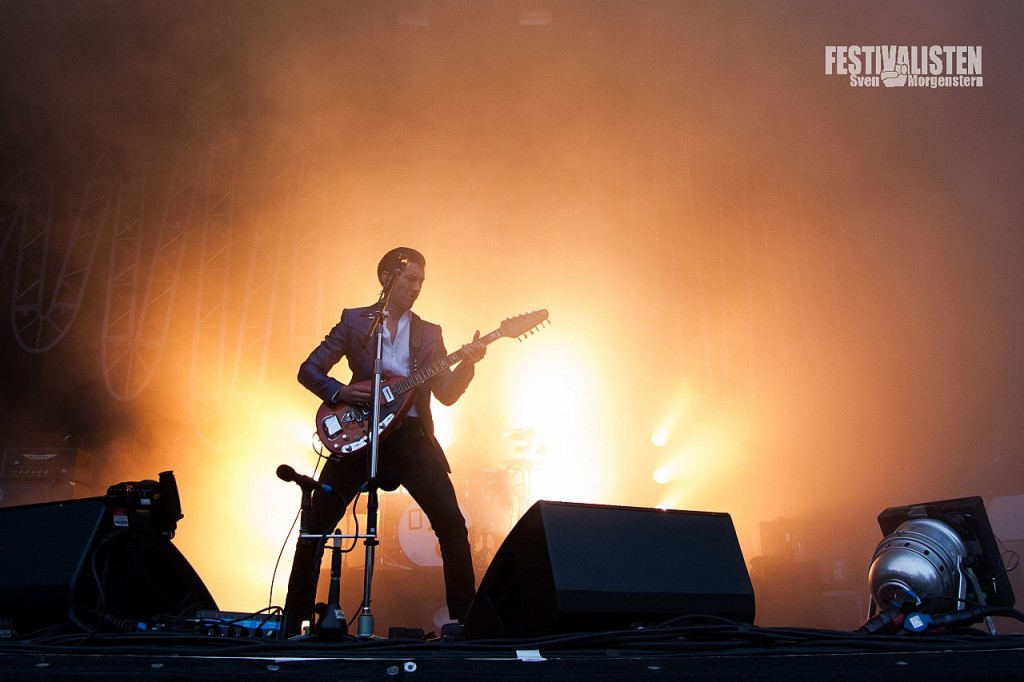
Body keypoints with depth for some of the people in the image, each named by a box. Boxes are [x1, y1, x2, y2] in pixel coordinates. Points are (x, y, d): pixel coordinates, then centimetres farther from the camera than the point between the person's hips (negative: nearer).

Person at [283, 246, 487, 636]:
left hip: (410, 436, 1)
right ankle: (294, 617, 13)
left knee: (452, 524, -9)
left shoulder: (428, 333, 12)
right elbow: (308, 370, 5)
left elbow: (447, 394, 4)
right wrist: (340, 392, -13)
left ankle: (465, 616, 3)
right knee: (315, 526, -2)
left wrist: (468, 362, -13)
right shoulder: (354, 321, 7)